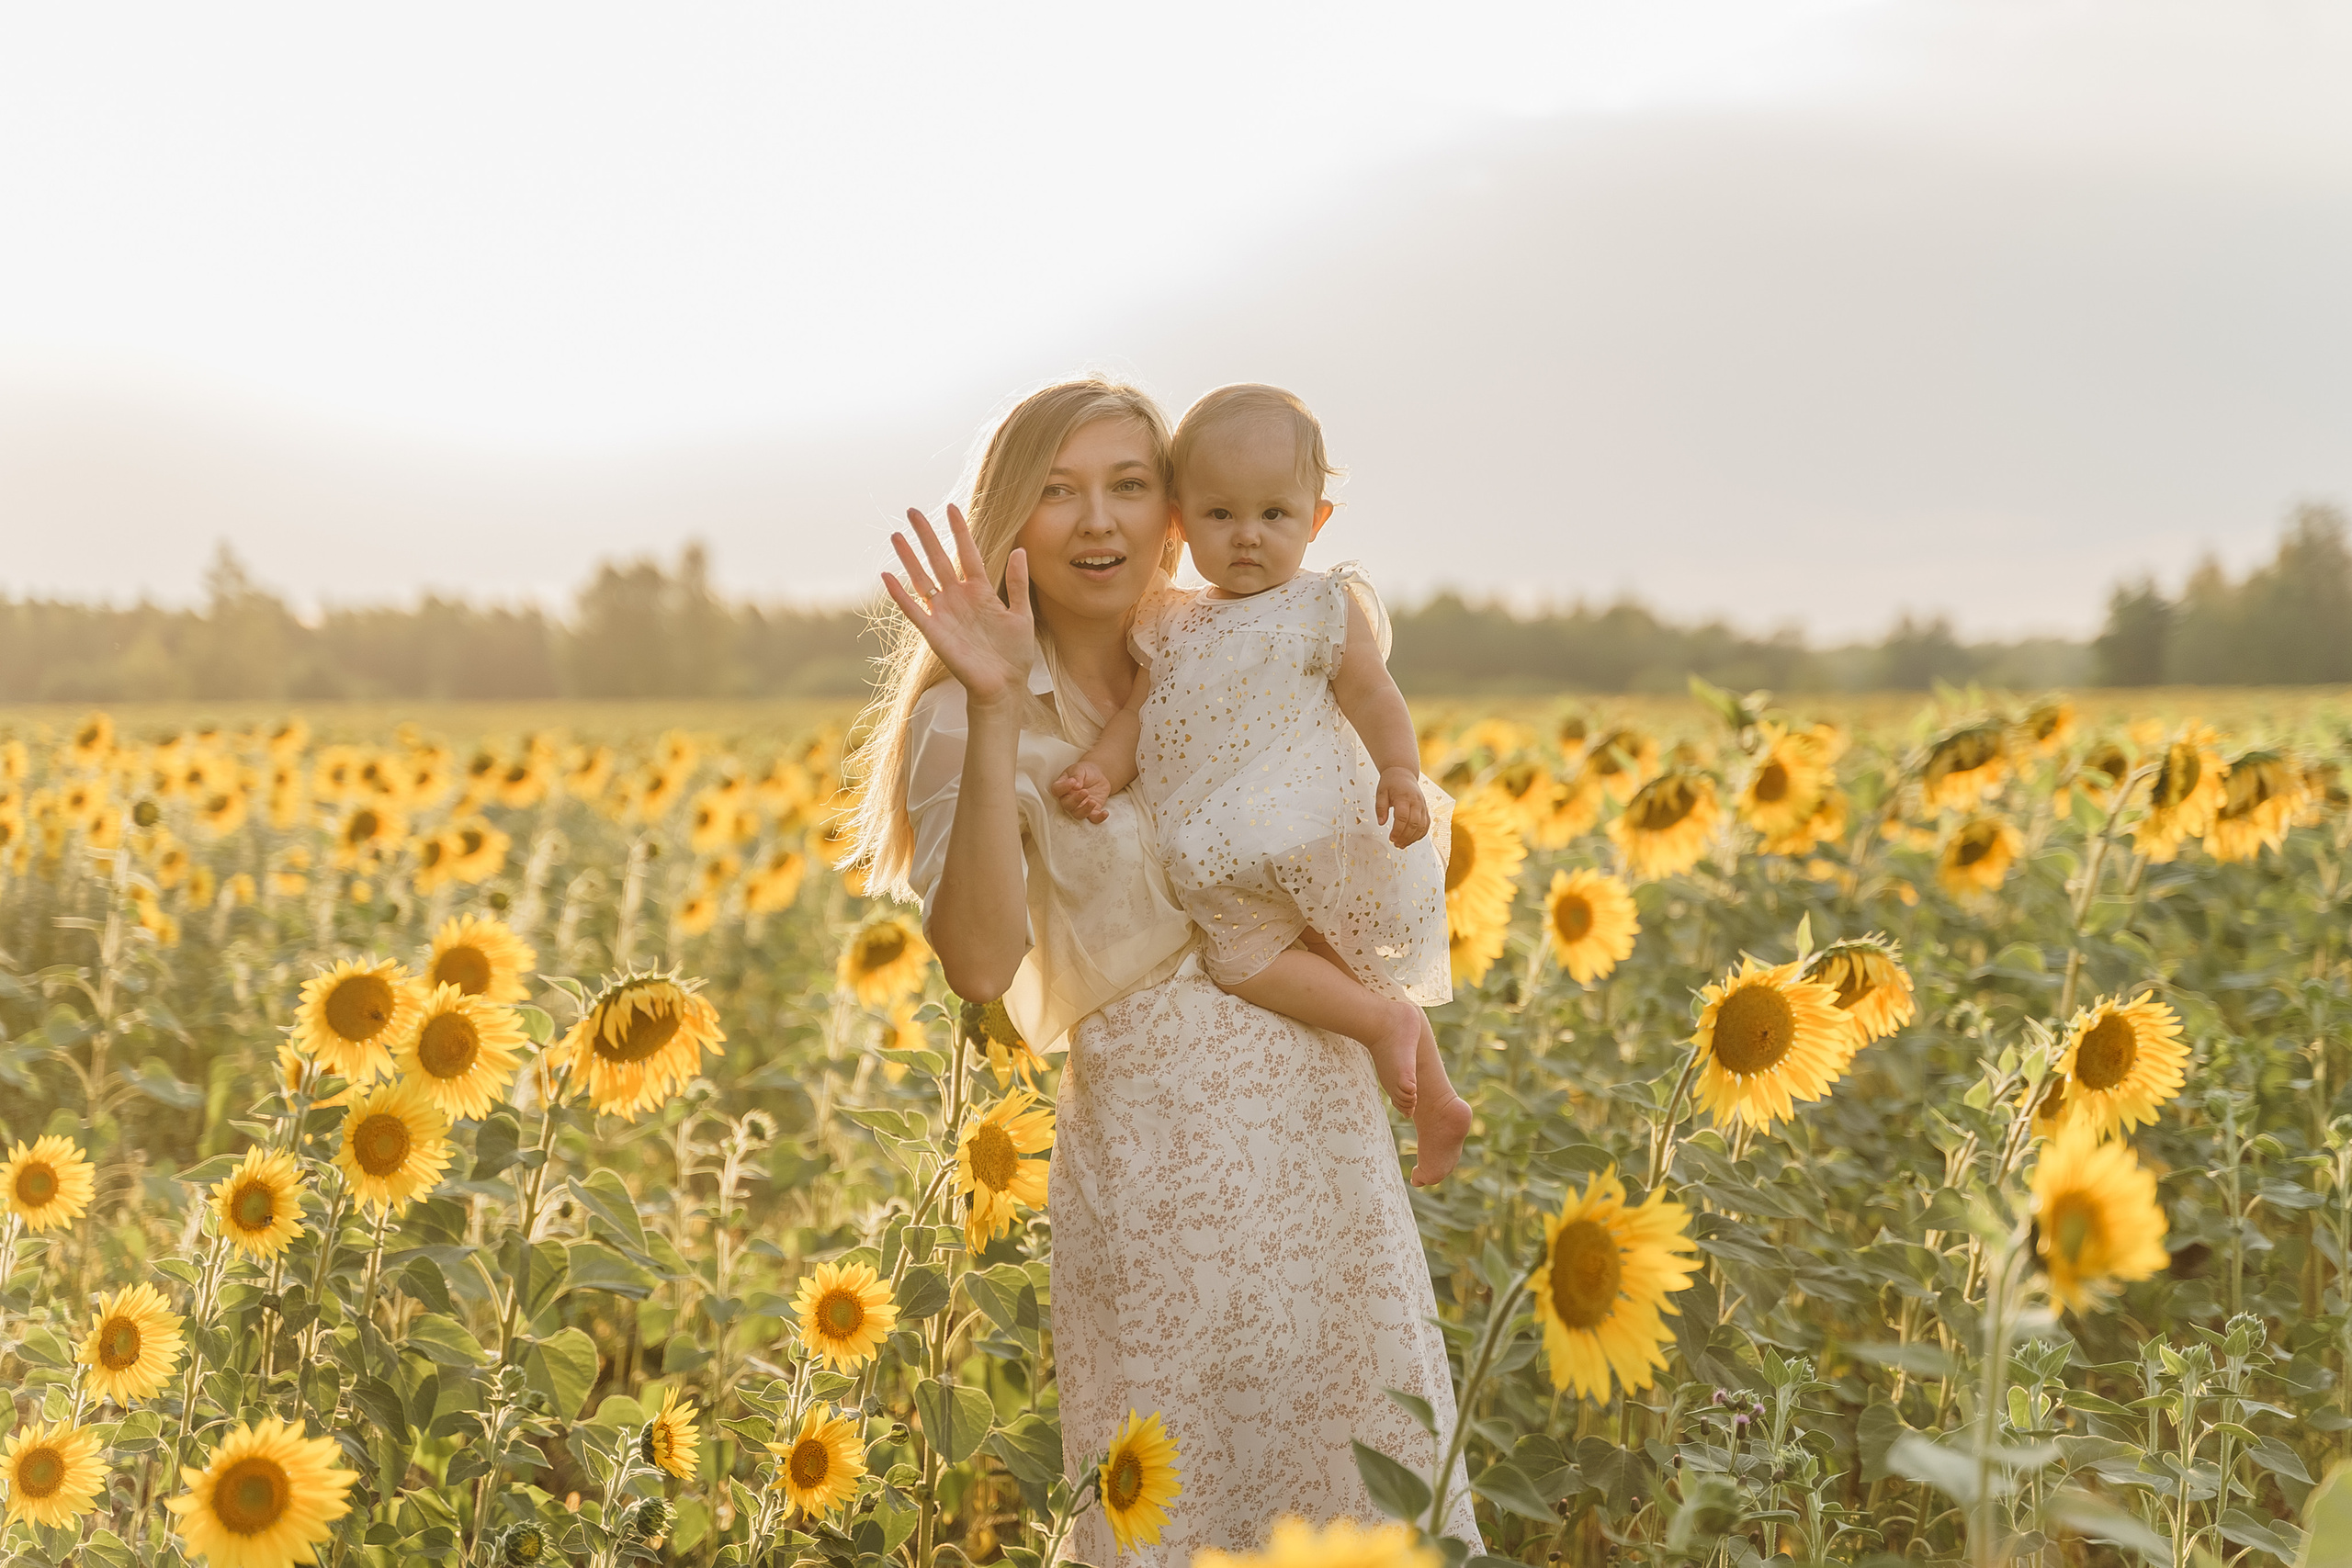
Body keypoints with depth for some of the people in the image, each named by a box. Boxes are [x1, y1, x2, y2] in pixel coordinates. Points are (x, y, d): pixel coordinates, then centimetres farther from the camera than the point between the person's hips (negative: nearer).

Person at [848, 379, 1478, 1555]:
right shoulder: (969, 721, -9)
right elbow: (981, 965, -25)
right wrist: (994, 714, -31)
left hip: (1326, 1120, 5)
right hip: (1166, 1153, -5)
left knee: (1364, 1472, 12)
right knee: (1189, 1510, 3)